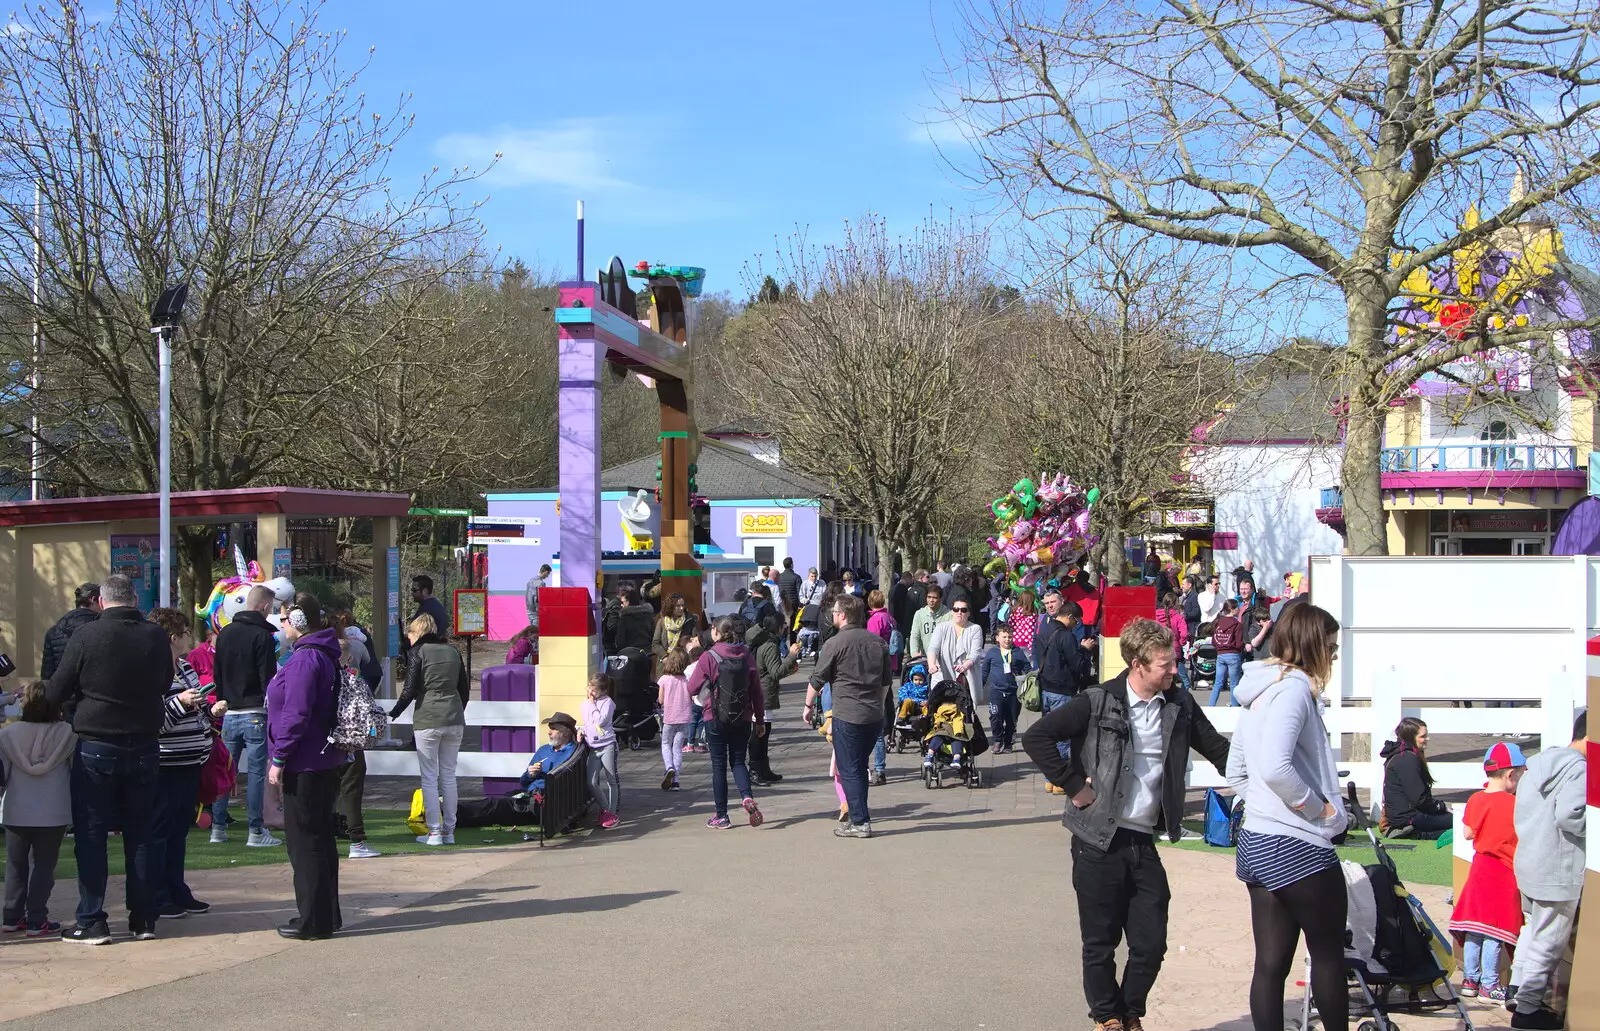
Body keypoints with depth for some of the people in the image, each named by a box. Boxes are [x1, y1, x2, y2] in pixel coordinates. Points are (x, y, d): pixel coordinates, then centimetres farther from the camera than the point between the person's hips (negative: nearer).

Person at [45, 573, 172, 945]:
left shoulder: (86, 636, -13)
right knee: (140, 835, 12)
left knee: (91, 836, 5)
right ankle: (143, 919, 15)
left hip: (96, 749, -3)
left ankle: (92, 922, 5)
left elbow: (54, 695, -6)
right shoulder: (156, 637, -4)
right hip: (145, 746, 3)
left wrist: (77, 703, 14)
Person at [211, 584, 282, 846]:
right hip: (255, 714, -6)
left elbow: (217, 675, 15)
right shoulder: (263, 636, -10)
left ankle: (218, 828, 13)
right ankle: (256, 831, -2)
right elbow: (268, 679, -12)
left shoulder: (225, 633, 10)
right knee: (256, 772, -3)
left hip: (229, 714, 6)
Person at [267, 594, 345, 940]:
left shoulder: (305, 659, -17)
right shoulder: (325, 655, 14)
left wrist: (279, 759, -16)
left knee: (305, 842, -3)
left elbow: (295, 715, -22)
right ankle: (327, 916, 23)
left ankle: (314, 921, 1)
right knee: (321, 839, 15)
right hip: (326, 762, 10)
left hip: (304, 767, -10)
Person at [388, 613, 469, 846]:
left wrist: (393, 714, 2)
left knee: (429, 778, 1)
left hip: (428, 719, -5)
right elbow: (464, 688, 15)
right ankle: (449, 831, 12)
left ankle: (434, 832, 0)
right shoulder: (453, 651, 13)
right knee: (449, 776, 11)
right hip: (454, 718, 5)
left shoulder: (418, 651, -2)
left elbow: (410, 690, -8)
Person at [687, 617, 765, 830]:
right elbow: (756, 689, 3)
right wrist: (759, 719, 12)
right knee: (738, 761, 15)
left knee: (719, 765, 6)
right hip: (743, 718, 3)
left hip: (716, 718, -3)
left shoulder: (708, 658, -12)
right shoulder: (745, 656, -1)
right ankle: (747, 797, -12)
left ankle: (721, 816, 10)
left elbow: (693, 688, -7)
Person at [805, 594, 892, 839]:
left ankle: (860, 822, -3)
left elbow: (817, 680, -4)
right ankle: (859, 815, 23)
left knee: (849, 770, 0)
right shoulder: (878, 642, 9)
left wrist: (809, 705, 10)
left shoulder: (835, 643, -10)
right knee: (860, 767, 18)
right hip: (875, 716, 6)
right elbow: (886, 681, 17)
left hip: (847, 716, -6)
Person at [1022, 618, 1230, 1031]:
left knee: (1151, 943, 4)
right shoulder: (1098, 702, -10)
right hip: (1099, 842, -4)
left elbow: (1218, 750, 14)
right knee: (1100, 942, 7)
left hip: (1144, 842, 4)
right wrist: (1074, 785, -12)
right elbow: (1036, 737, -12)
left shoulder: (1180, 705, 5)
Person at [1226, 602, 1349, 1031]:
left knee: (1271, 962, 8)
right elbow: (1275, 767, -28)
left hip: (1255, 842, 9)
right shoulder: (1294, 687, -15)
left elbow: (1235, 774, 21)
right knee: (1329, 952, 9)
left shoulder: (1258, 692, 15)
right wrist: (1318, 807, -15)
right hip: (1297, 847, -9)